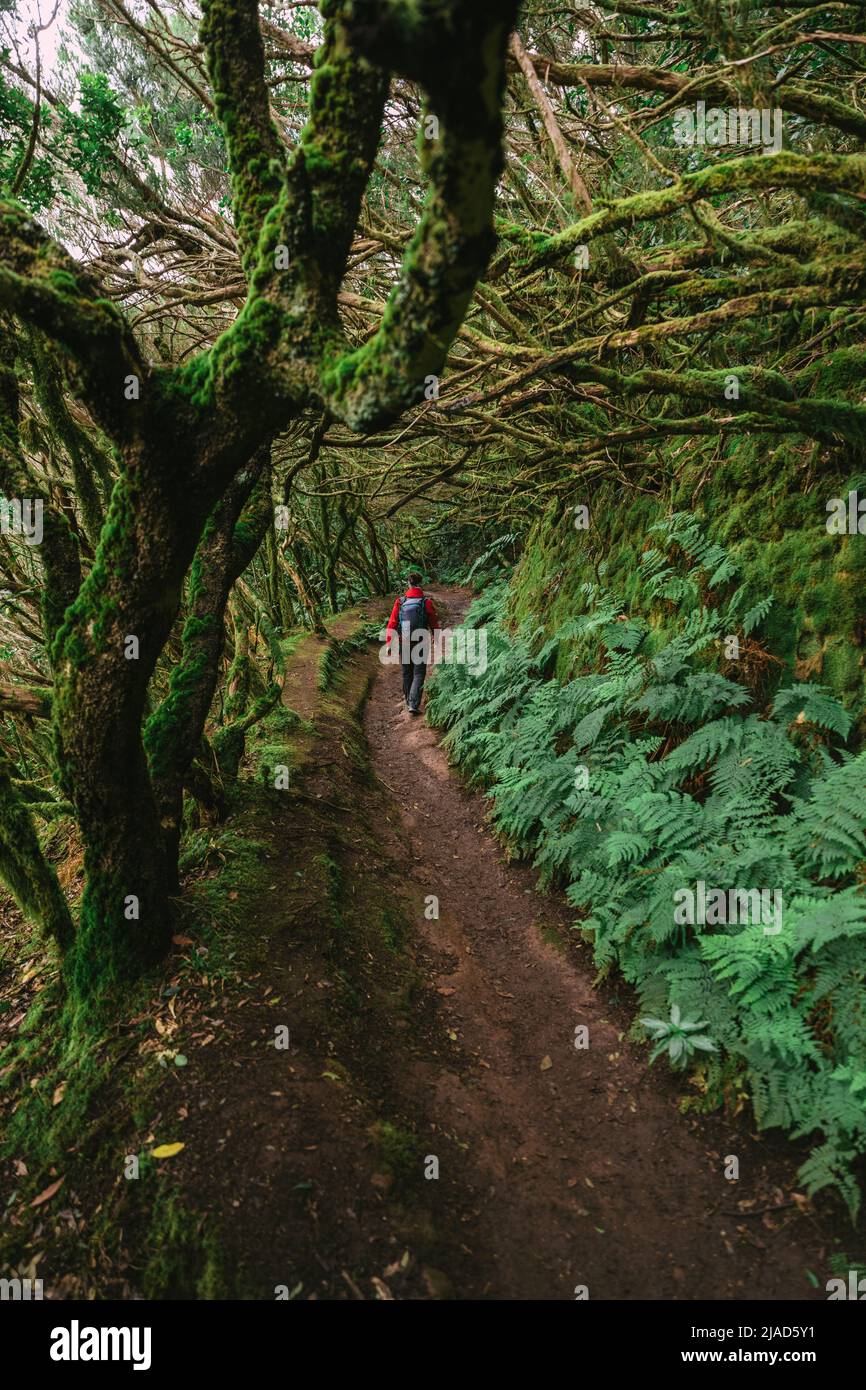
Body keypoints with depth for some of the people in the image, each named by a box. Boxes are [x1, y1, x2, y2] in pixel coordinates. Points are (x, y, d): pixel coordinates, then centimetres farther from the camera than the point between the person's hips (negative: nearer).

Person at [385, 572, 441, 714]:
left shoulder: (400, 602, -4)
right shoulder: (427, 602, -9)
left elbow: (392, 624, -5)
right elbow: (435, 624, -2)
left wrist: (389, 643, -1)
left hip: (404, 643, 2)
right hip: (421, 643, -2)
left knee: (407, 673, 18)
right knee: (419, 674, 2)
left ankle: (408, 701, 32)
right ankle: (413, 704, -10)